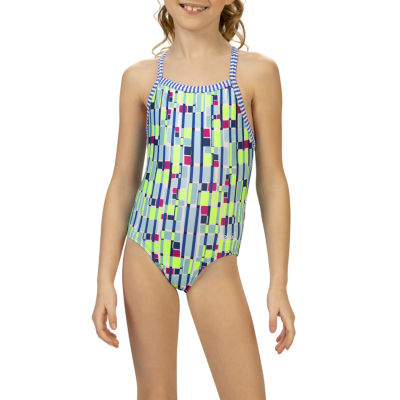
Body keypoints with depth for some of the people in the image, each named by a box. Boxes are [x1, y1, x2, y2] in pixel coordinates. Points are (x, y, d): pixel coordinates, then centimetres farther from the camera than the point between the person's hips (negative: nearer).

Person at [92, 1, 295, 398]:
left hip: (215, 262, -1)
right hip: (147, 251, 1)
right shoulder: (140, 78, 2)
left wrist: (279, 284, -2)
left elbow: (272, 182, -1)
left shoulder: (257, 72, -2)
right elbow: (123, 182, 5)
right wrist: (105, 280, 1)